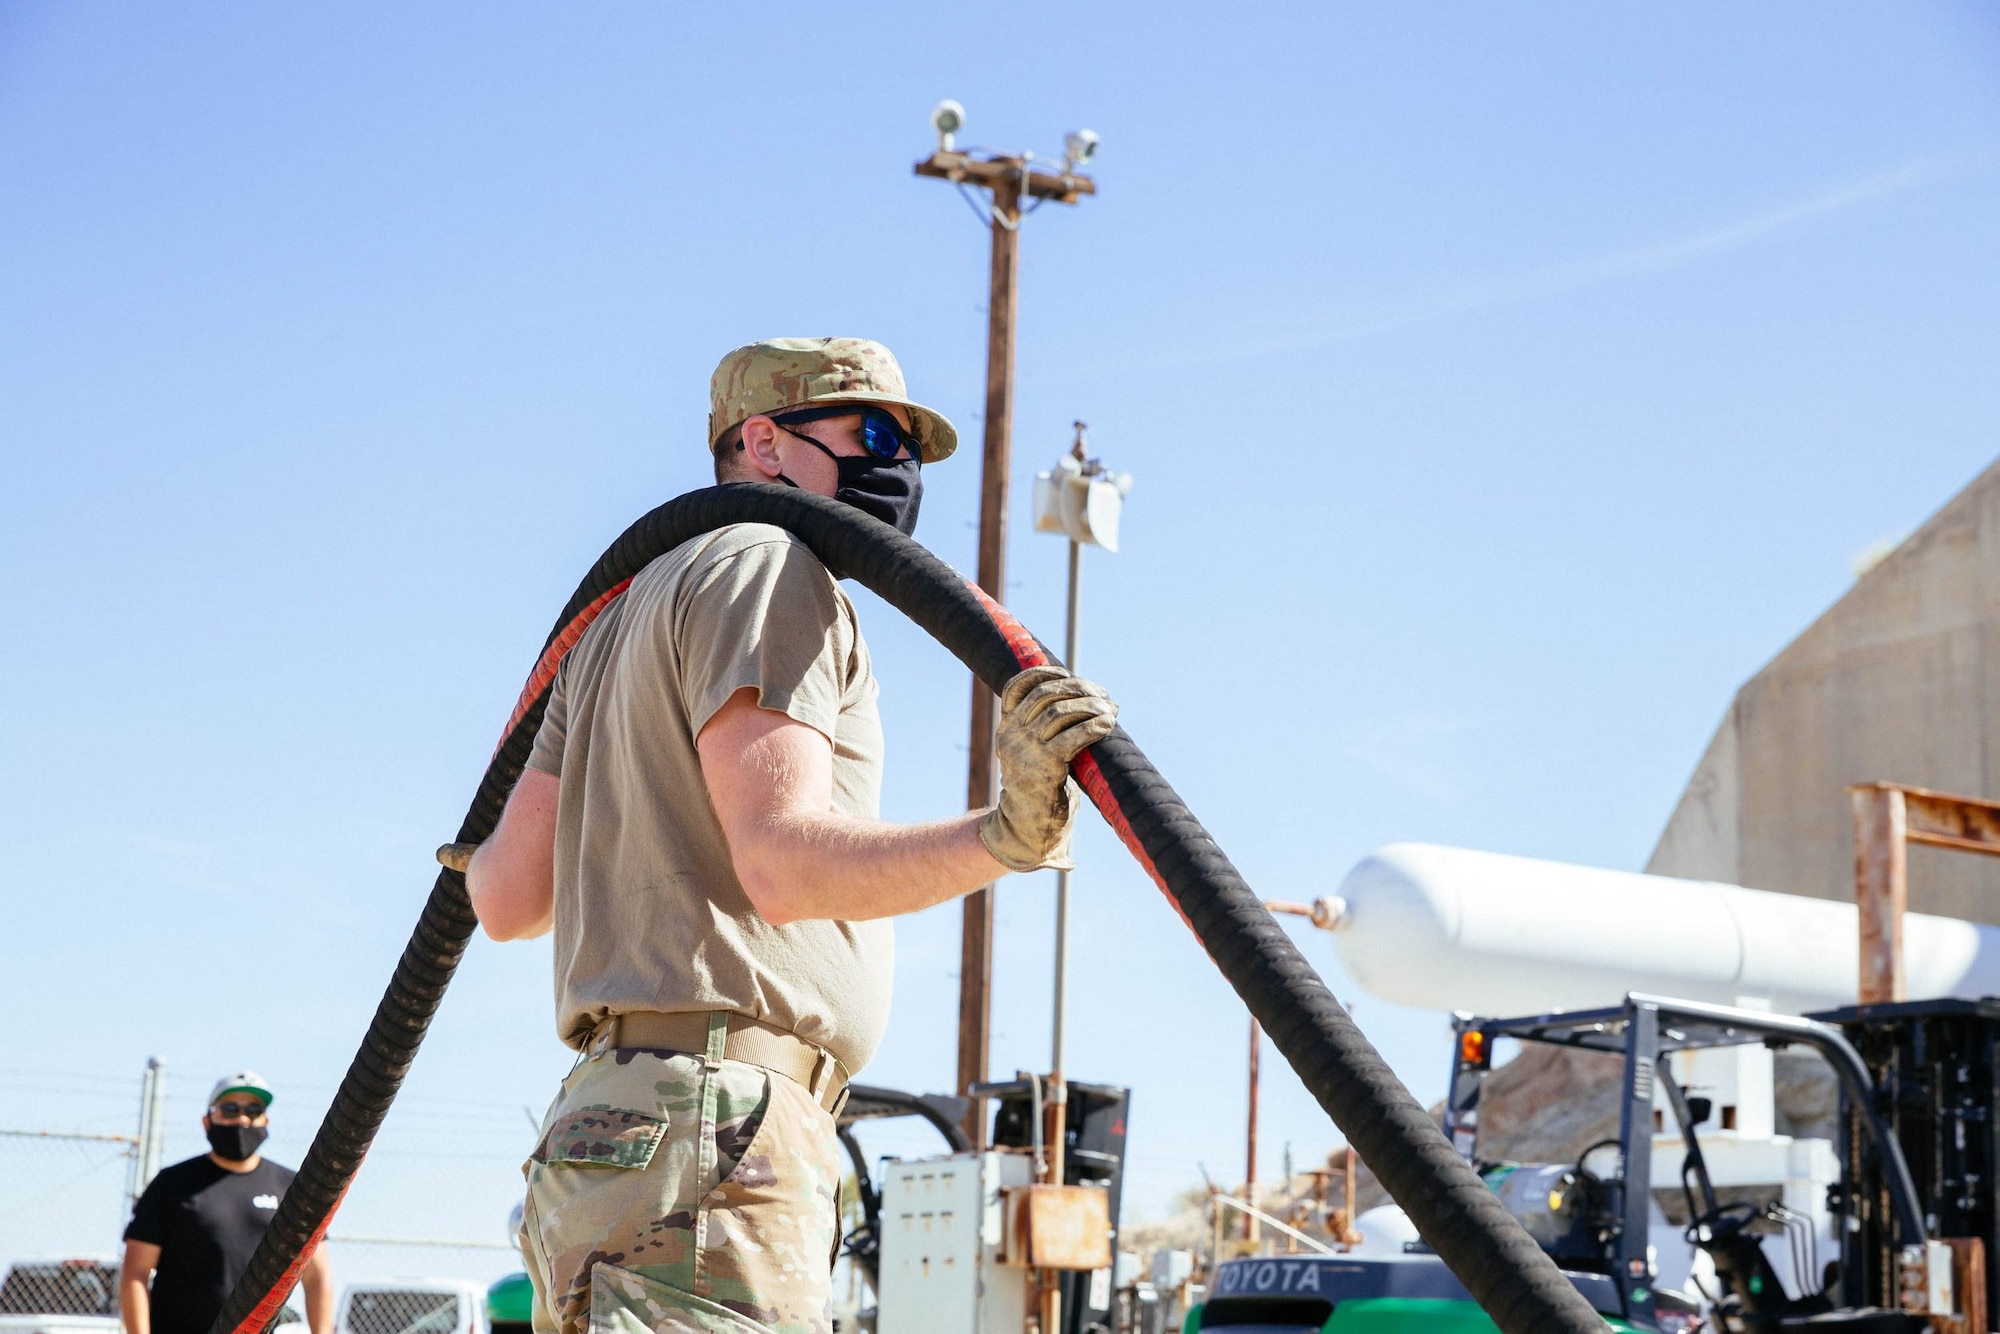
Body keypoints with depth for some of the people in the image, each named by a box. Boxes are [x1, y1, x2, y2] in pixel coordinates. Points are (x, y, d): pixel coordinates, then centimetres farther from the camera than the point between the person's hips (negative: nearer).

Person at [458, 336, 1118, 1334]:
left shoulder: (620, 621, 26)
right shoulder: (766, 566, -2)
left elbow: (509, 898, 22)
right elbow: (783, 858, -18)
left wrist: (477, 867, 46)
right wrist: (1002, 836, -31)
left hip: (602, 1129, 10)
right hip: (712, 1134, -10)